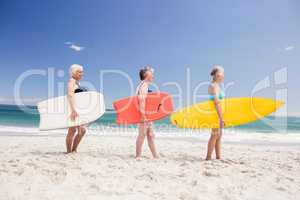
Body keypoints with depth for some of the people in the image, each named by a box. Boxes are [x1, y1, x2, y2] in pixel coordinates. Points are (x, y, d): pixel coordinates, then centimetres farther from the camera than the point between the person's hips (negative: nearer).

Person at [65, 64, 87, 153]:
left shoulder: (77, 82, 21)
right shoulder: (72, 80, -7)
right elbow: (70, 95, -22)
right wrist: (73, 110, -32)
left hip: (77, 109, 9)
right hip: (72, 109, -9)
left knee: (82, 130, 8)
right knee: (72, 130, -7)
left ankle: (74, 150, 18)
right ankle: (69, 151, 3)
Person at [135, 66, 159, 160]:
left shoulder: (145, 85, 19)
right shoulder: (143, 85, -10)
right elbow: (141, 99, -21)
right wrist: (143, 114, -27)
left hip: (147, 114, 10)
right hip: (143, 114, -10)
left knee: (150, 135, 11)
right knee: (142, 134, -5)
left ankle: (155, 155, 18)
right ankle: (138, 156, 4)